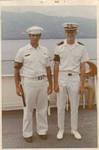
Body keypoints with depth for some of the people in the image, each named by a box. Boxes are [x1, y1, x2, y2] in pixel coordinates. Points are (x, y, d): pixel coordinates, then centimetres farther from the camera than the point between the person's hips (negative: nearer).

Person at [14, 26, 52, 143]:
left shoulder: (44, 50, 5)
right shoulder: (22, 51, -6)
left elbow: (48, 68, 9)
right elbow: (16, 69, -3)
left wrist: (50, 84, 5)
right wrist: (17, 86, -8)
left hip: (42, 82, 4)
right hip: (29, 83, -3)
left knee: (42, 108, 10)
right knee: (28, 109, 5)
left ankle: (42, 130, 27)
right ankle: (27, 133, 20)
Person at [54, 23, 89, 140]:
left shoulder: (81, 47, -1)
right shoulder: (59, 47, -2)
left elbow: (82, 66, 1)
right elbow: (56, 66, -1)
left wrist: (81, 84, -4)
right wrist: (55, 83, -5)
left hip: (74, 78, 1)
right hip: (61, 78, 0)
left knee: (74, 106, 10)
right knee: (61, 106, 9)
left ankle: (74, 129, 28)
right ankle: (61, 129, 26)